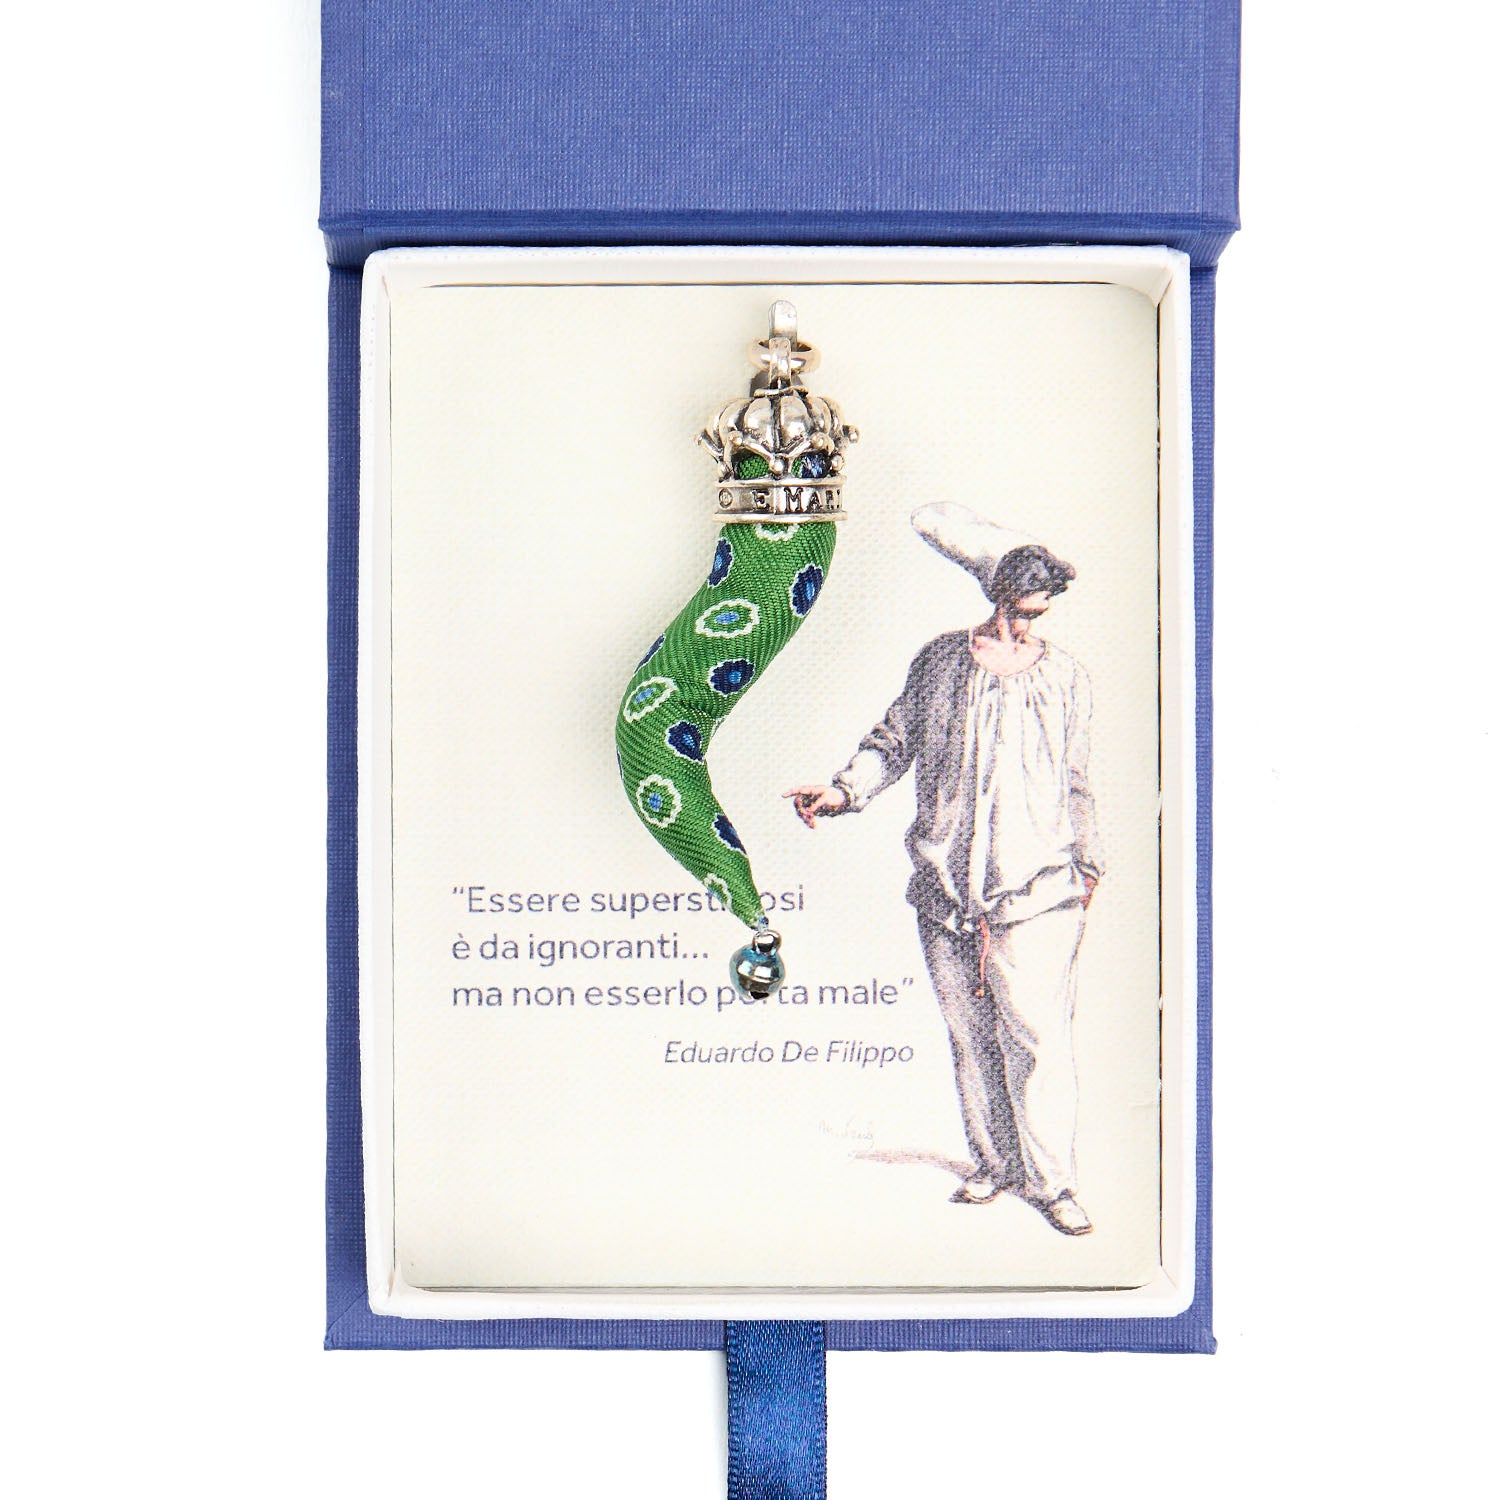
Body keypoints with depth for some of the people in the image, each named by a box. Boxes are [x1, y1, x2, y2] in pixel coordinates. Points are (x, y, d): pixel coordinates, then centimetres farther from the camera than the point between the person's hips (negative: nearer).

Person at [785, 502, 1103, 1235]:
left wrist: (1087, 864, 17)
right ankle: (993, 1163, 24)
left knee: (1039, 1034, -9)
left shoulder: (1065, 678, 8)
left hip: (1036, 890, -1)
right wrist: (845, 790, -7)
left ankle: (1050, 1180, 3)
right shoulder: (942, 661, 7)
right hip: (946, 888, 2)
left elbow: (1075, 783, 15)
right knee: (969, 1036, 9)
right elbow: (893, 742, 10)